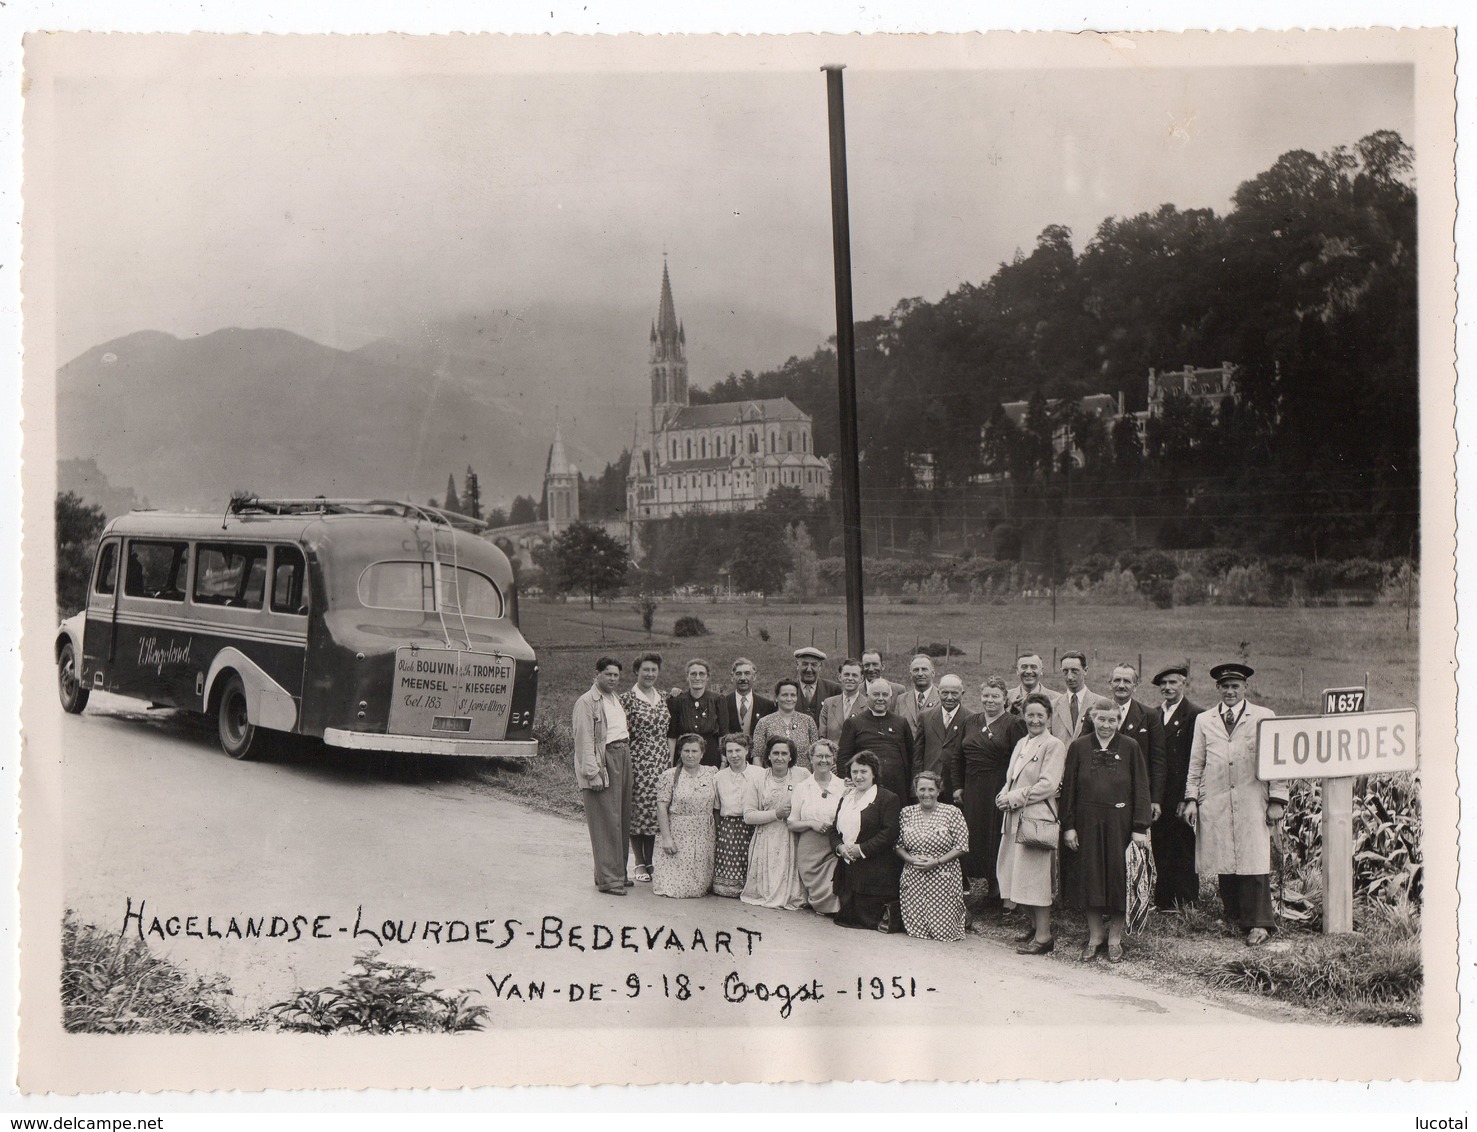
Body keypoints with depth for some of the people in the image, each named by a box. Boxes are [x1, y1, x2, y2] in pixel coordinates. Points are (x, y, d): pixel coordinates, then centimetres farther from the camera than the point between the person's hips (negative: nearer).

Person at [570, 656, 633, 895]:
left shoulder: (616, 699, 19)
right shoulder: (586, 702, -8)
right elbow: (584, 740, -13)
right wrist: (592, 772, -19)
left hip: (623, 758, 9)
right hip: (603, 761, -9)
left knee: (622, 819, 10)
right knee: (606, 821, -8)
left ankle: (617, 872, 19)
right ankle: (608, 878, -5)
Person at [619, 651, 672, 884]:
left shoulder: (663, 698, 12)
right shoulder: (627, 699, -4)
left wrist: (671, 761, 12)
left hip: (662, 761, 5)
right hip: (638, 761, -5)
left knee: (657, 811, 5)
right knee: (638, 810, -2)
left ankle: (651, 861, 14)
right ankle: (639, 863, 8)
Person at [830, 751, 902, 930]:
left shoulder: (888, 798, -6)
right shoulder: (846, 798, 18)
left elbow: (889, 833, -16)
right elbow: (834, 831, 16)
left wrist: (862, 849, -18)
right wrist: (839, 847, -6)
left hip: (874, 873, -7)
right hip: (847, 868, 7)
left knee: (867, 919, -8)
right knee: (845, 917, 6)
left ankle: (893, 909, 19)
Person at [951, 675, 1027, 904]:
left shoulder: (1014, 724, -3)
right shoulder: (970, 723, 14)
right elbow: (958, 758, 18)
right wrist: (958, 787, 10)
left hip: (999, 790, -5)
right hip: (972, 793, 5)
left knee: (996, 837, -1)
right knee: (972, 836, 4)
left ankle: (996, 891, 9)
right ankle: (976, 882, 13)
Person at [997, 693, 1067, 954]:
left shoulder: (1054, 746, -7)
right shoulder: (1021, 744, 17)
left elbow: (1048, 785, -15)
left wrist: (1014, 798, -12)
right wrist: (1004, 796, -1)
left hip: (1038, 818, -8)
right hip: (1015, 818, 8)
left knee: (1036, 876, -7)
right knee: (1019, 873, 9)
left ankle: (1043, 936, -2)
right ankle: (1035, 927, 20)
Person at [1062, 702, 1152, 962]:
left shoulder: (1130, 747, -1)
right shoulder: (1079, 748, 2)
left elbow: (1141, 789, -1)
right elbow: (1068, 788, 4)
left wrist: (1140, 827, -7)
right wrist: (1068, 826, -1)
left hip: (1119, 821, -1)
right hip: (1087, 821, 1)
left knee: (1118, 876, 3)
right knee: (1089, 875, 5)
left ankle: (1115, 936, 17)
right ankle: (1095, 934, 20)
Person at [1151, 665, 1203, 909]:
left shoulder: (1195, 715, -5)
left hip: (1181, 798, -6)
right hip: (1158, 798, 6)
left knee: (1185, 857, 2)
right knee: (1161, 854, 8)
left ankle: (1186, 906, 8)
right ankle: (1163, 904, 15)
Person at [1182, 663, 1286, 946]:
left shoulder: (1264, 717, 8)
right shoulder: (1204, 720, 15)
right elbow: (1196, 763, 16)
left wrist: (1277, 800, -1)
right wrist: (1192, 799, 8)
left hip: (1252, 801, -2)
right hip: (1215, 803, 3)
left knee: (1254, 861, -7)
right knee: (1224, 863, 2)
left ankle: (1258, 923, -3)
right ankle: (1234, 918, 11)